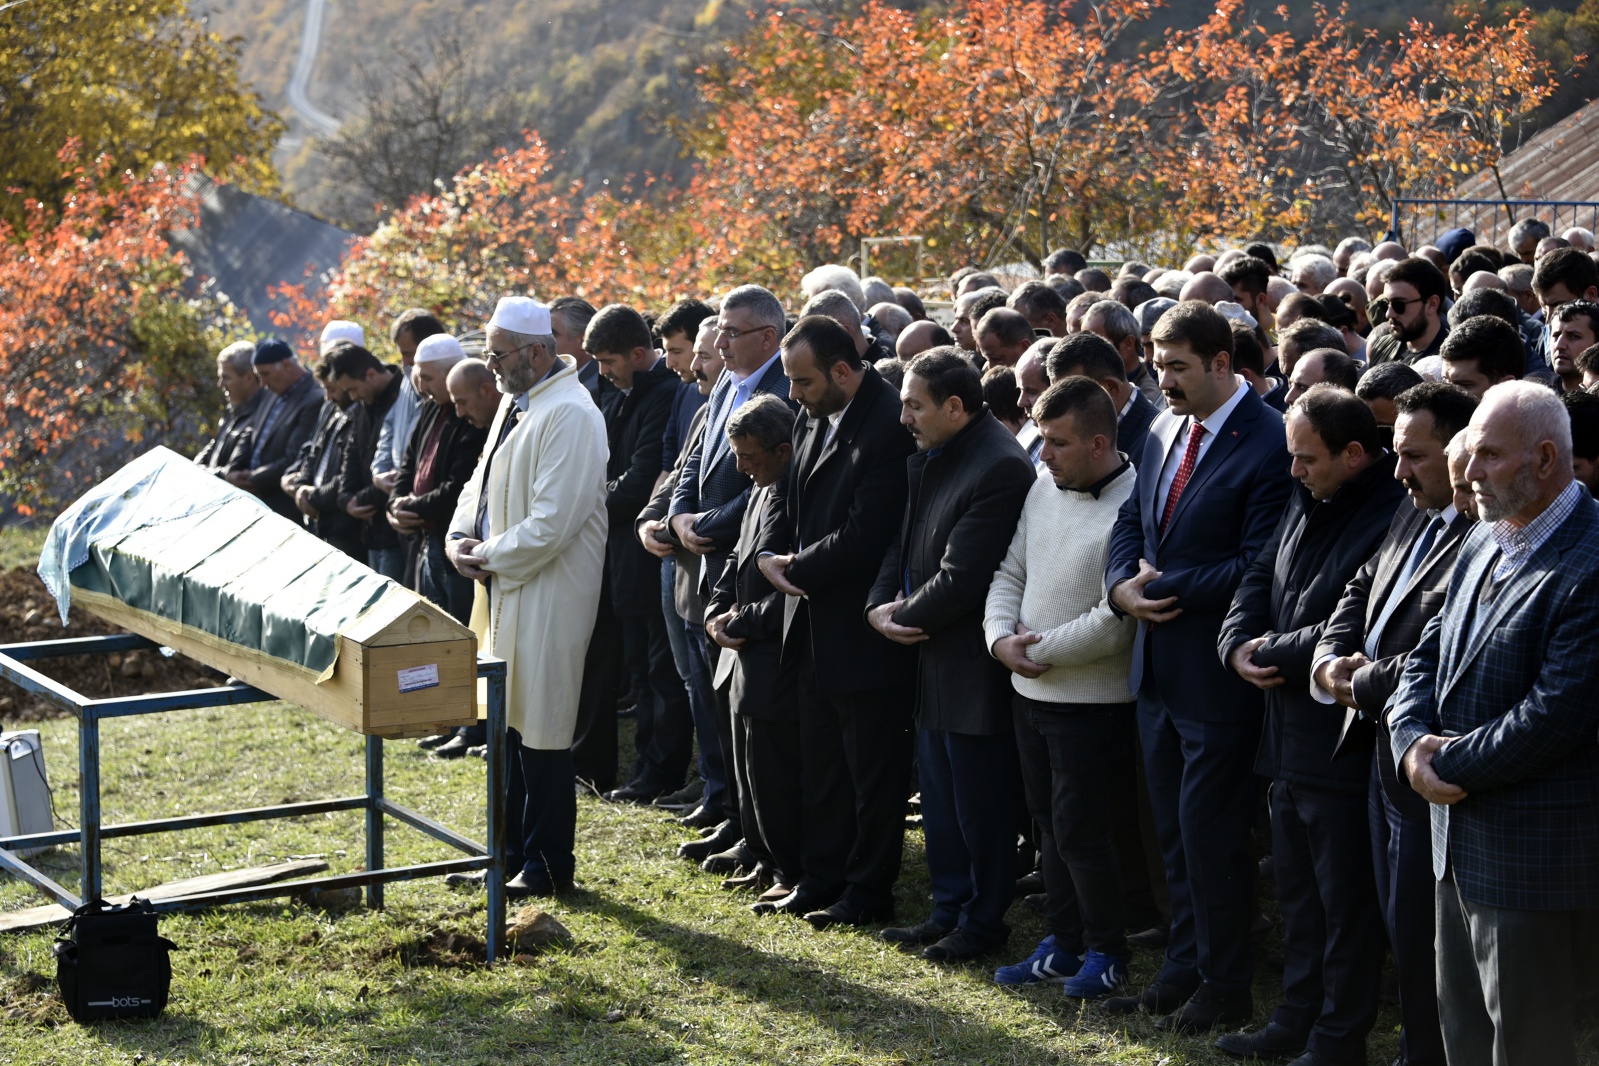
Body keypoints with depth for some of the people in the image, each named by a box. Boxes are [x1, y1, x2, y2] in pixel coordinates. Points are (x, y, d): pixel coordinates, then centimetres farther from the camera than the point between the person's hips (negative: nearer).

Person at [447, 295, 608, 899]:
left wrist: (489, 558, -12)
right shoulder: (515, 403, 13)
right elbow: (483, 482, 23)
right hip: (505, 591, 10)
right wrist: (461, 538, 4)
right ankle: (512, 851, 27)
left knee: (541, 733, -4)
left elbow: (551, 524, -23)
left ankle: (549, 865, 6)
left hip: (548, 598, -10)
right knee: (507, 725, 16)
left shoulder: (569, 415, -18)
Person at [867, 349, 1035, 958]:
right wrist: (880, 604, -2)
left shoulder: (999, 467, -22)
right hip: (931, 656, 9)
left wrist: (905, 617, -10)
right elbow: (904, 542, 15)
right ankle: (949, 907, 31)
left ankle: (983, 922, 17)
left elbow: (960, 578, -23)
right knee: (938, 798, 18)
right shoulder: (927, 456, 8)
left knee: (979, 803, 4)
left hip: (973, 666, -9)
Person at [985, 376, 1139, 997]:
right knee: (1050, 824, 16)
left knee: (1081, 830, 0)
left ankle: (1106, 952, 17)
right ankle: (1063, 944, 29)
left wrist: (1038, 649, -16)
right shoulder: (1044, 490, 5)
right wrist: (1001, 637, -5)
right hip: (1030, 691, 8)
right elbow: (1011, 572, 12)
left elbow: (1117, 620, -23)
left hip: (1093, 704, -8)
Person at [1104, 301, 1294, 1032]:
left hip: (1216, 675, -8)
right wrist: (1123, 585, -5)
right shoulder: (1165, 430, 8)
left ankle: (1223, 988, 15)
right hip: (1157, 664, 8)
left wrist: (1162, 586, -15)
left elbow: (1257, 568, -21)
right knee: (1174, 833, 16)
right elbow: (1131, 523, 15)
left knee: (1209, 833, 1)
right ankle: (1182, 971, 28)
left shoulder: (1268, 445, -17)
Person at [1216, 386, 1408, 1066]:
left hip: (1342, 747, -9)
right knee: (1297, 889, 19)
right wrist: (1239, 645, -4)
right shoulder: (1307, 502, 9)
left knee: (1344, 901, 3)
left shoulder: (1390, 520, -21)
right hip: (1289, 734, 9)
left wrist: (1272, 652, -12)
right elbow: (1259, 577, 16)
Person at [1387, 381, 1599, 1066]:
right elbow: (1427, 656, 13)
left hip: (1535, 855, -9)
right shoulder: (1484, 544, 10)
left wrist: (1448, 764, -14)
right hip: (1461, 839, 9)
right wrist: (1413, 741, -6)